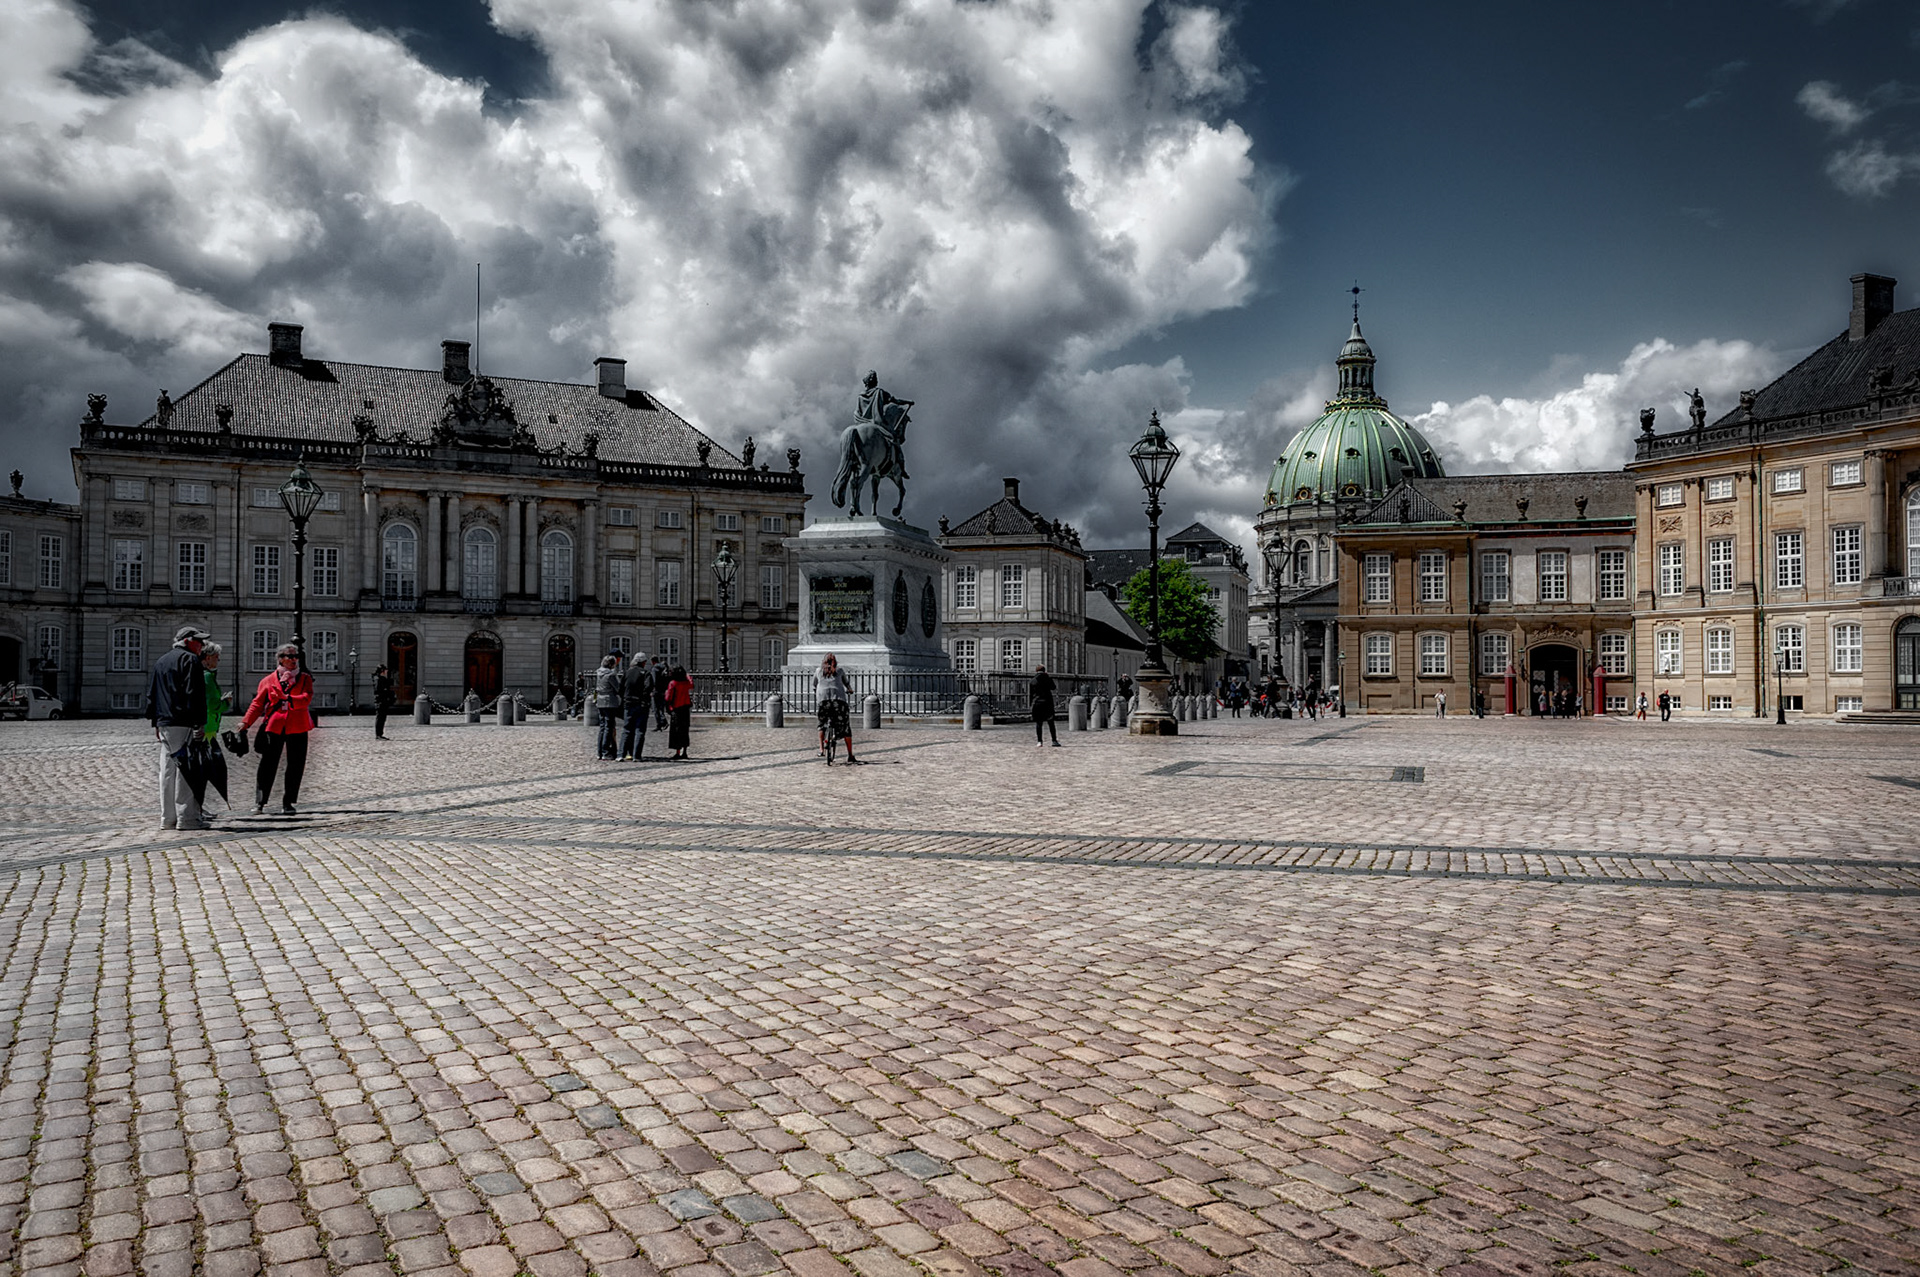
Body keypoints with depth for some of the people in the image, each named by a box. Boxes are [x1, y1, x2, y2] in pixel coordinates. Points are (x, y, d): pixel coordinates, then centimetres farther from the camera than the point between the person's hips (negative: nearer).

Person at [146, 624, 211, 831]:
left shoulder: (160, 662, 22)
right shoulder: (190, 659, -6)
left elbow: (151, 695, 23)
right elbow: (194, 693, -15)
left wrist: (156, 723, 25)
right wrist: (200, 722, -16)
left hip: (164, 724, 9)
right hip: (184, 724, -9)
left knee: (168, 771, 10)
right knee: (186, 769, -8)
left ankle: (168, 818, 14)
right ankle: (187, 818, -9)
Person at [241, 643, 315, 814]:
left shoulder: (305, 679, 8)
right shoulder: (269, 680, 8)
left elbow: (307, 698, -8)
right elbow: (258, 703, 6)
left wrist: (288, 699, -24)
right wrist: (246, 722, -5)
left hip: (297, 728, 1)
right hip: (274, 727, -1)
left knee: (295, 766, 4)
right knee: (267, 764, -3)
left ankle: (287, 803, 14)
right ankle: (259, 803, 5)